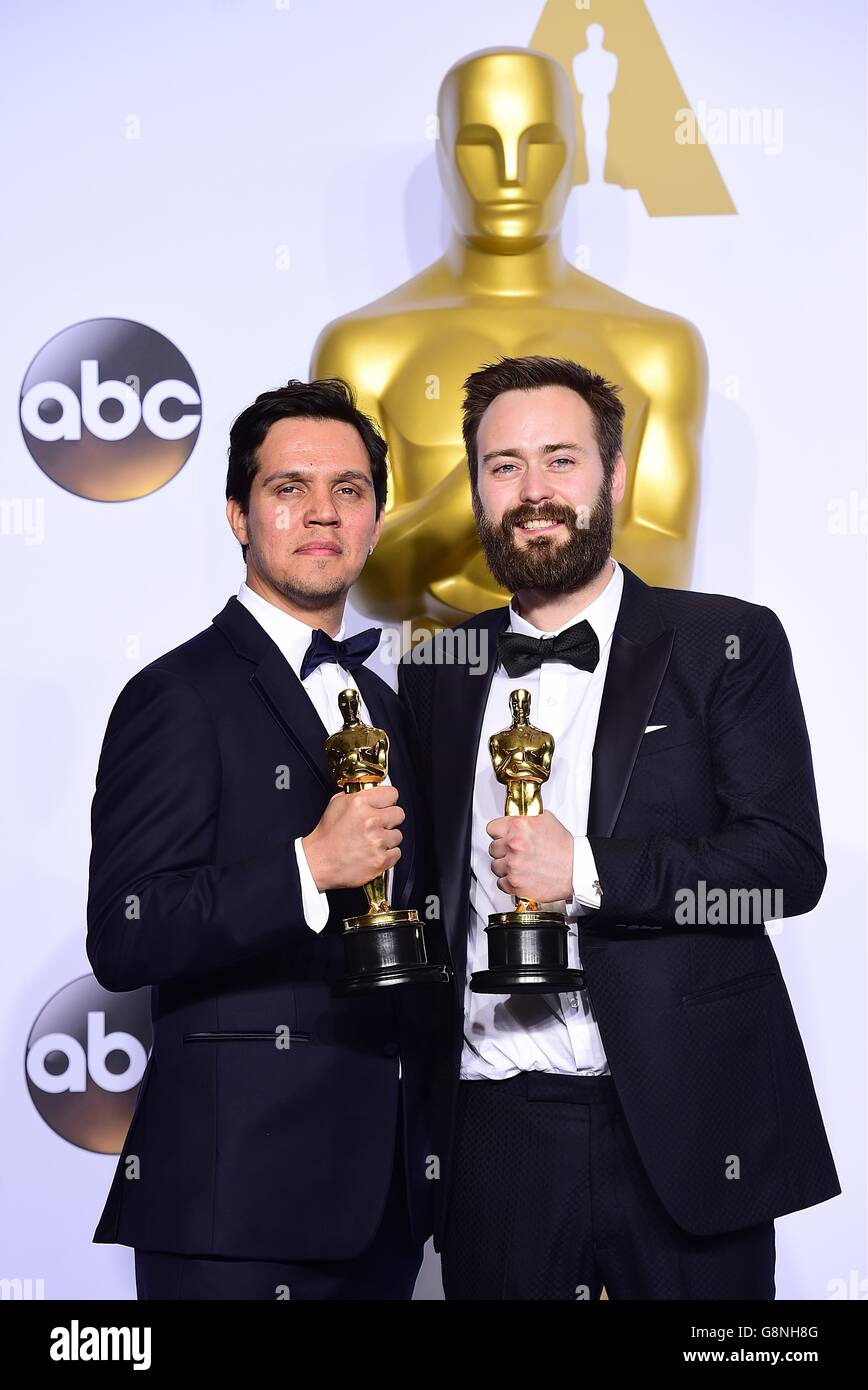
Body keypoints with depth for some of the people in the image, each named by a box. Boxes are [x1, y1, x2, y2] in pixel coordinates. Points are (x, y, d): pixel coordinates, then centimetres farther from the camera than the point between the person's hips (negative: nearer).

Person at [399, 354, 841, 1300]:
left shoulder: (725, 646, 1)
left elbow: (789, 862, -8)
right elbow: (427, 884, 15)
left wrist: (586, 872, -17)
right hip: (491, 1127, 3)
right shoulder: (437, 672, 11)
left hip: (678, 1125, -2)